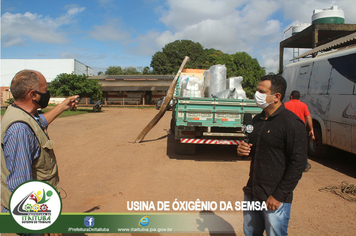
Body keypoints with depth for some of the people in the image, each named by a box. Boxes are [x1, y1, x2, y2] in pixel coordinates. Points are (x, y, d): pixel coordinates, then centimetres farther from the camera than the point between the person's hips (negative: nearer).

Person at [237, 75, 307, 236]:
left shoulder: (291, 123, -15)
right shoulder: (257, 120, 9)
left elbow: (298, 164, -17)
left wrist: (278, 196, -16)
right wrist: (242, 150, -1)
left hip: (275, 199, -7)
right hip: (252, 194, 7)